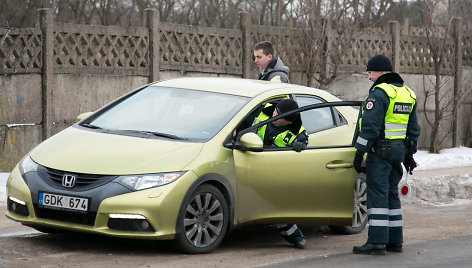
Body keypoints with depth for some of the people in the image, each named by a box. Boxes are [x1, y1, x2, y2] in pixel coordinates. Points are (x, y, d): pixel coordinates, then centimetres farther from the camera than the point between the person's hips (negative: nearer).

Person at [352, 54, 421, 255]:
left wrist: (359, 152, -15)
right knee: (391, 193, 15)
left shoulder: (379, 93, -13)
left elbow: (370, 126, -18)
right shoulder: (407, 93, 16)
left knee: (377, 193, -8)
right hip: (400, 150, 8)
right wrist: (409, 155, 26)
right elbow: (413, 129, 21)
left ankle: (377, 242, -11)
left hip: (380, 150, -8)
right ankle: (395, 240, 17)